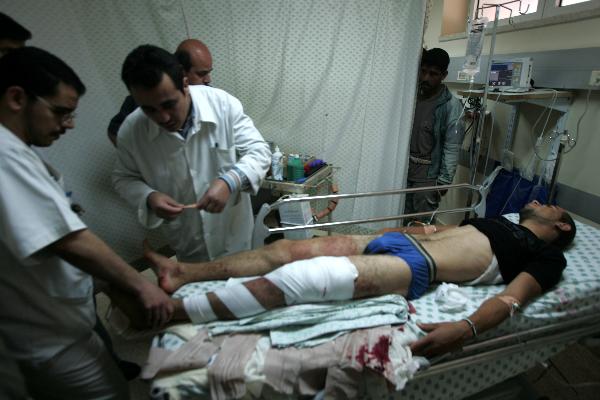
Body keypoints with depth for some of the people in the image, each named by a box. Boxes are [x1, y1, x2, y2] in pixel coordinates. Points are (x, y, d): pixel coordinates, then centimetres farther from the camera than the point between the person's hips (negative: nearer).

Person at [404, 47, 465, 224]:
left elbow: (452, 148, -12)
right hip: (404, 170, 5)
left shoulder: (451, 105, -10)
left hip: (428, 176, -5)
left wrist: (444, 181, -15)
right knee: (401, 223, 12)